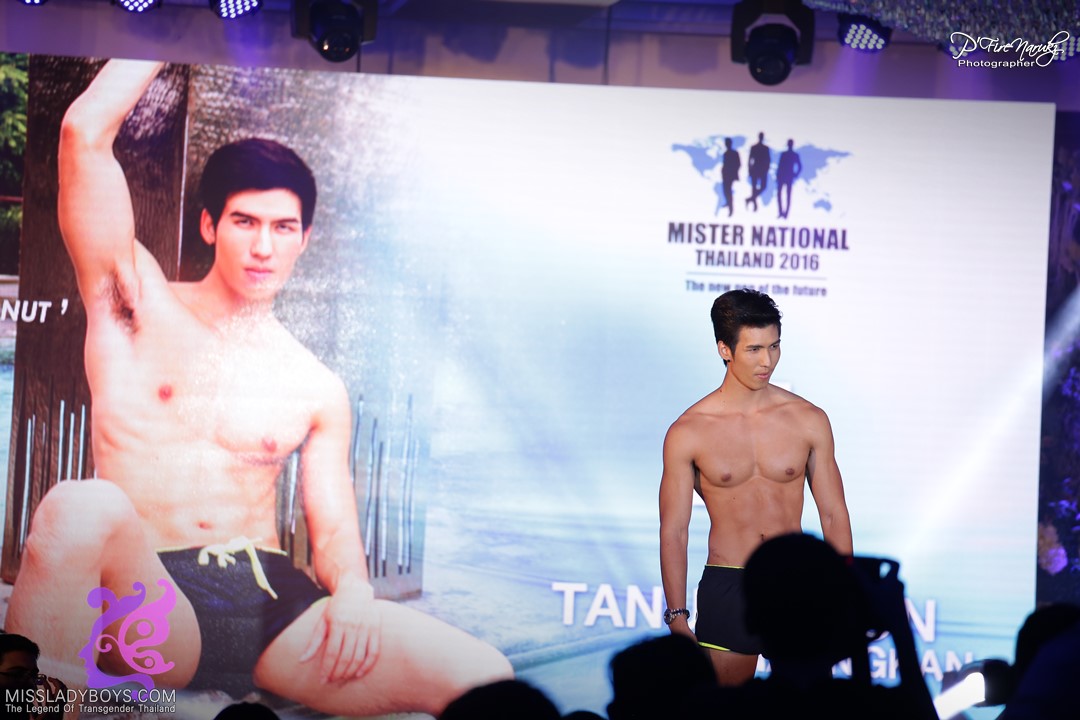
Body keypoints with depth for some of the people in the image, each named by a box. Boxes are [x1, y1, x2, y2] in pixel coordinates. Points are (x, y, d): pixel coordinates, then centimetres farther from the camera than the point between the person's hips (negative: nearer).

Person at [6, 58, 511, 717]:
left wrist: (350, 590, -8)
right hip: (153, 602, -3)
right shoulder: (141, 307, 12)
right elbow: (85, 133, 2)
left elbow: (334, 528, 16)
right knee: (83, 506, -41)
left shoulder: (318, 390, 20)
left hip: (276, 601, 3)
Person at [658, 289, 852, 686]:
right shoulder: (688, 433, -3)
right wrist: (677, 618, -6)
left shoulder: (808, 421, 2)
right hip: (726, 589, -1)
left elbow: (833, 515, 7)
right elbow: (673, 531, 0)